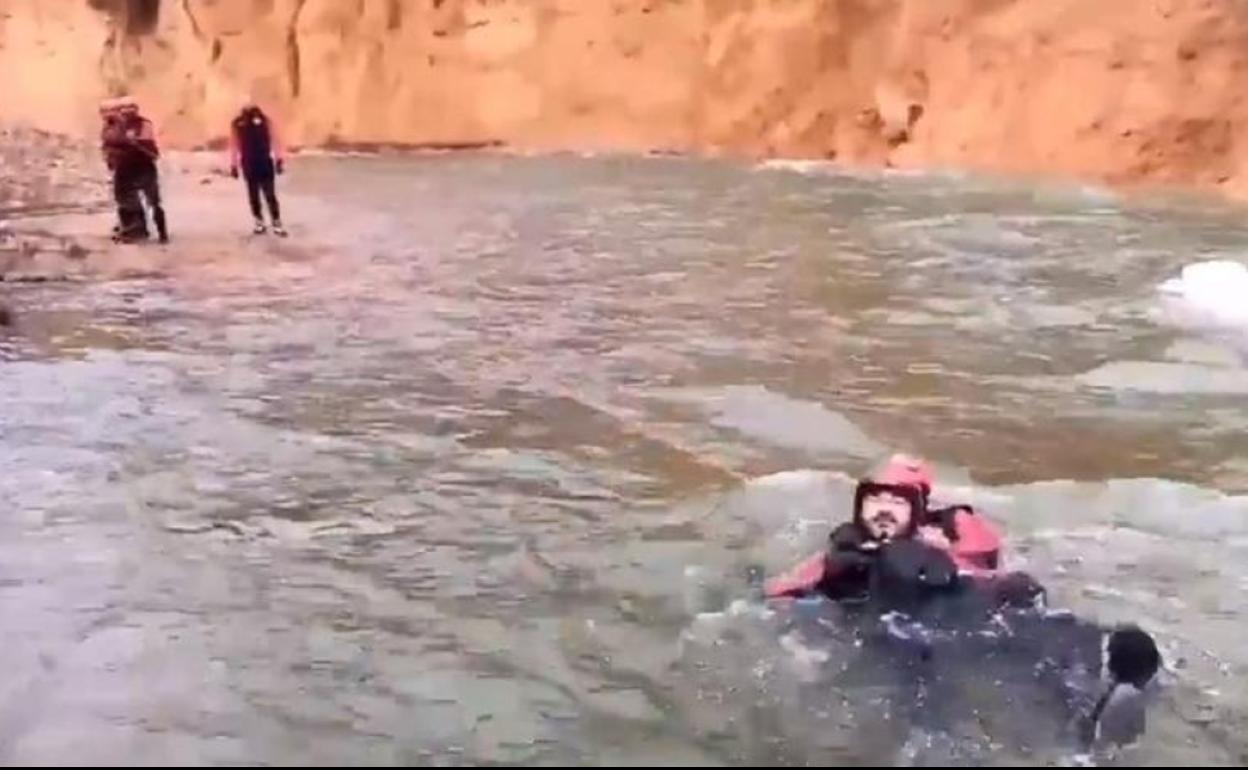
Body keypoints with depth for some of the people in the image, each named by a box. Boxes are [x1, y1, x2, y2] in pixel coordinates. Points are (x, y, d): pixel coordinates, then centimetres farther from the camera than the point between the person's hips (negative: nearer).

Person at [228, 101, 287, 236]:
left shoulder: (265, 120, -7)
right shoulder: (237, 123, -3)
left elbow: (275, 140, -4)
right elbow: (234, 146, 3)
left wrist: (279, 159, -8)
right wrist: (234, 165, 4)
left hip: (265, 163, -2)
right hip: (249, 165, 2)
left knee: (270, 195, -2)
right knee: (253, 196, 9)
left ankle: (277, 224, 3)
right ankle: (259, 222, 22)